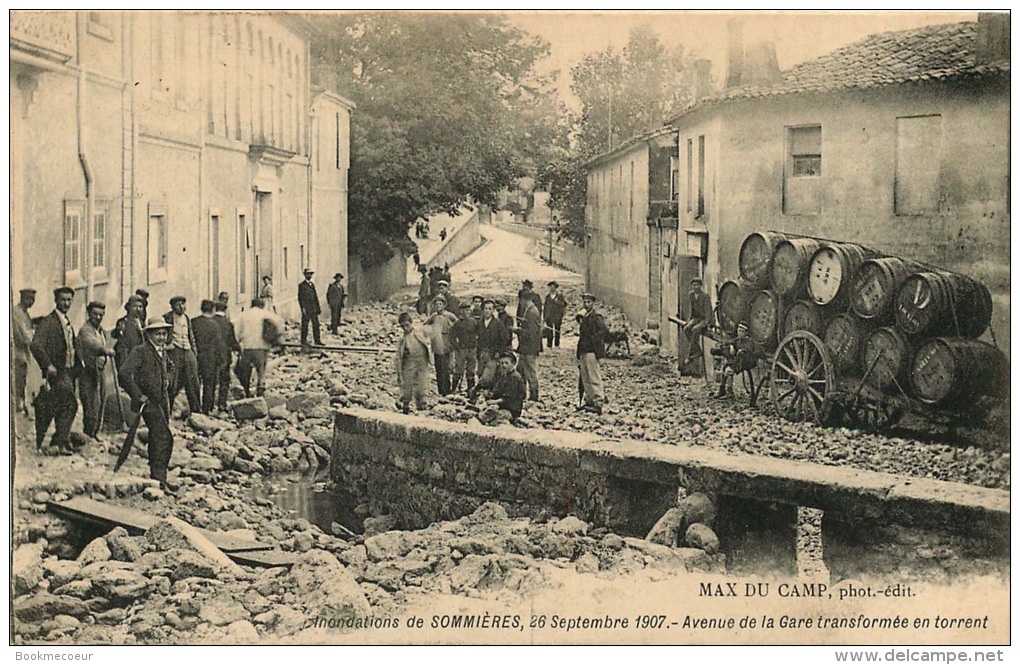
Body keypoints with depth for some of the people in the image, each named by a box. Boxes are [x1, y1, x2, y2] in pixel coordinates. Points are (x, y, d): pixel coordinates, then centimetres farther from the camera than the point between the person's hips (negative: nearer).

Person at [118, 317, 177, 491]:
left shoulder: (164, 352, 12)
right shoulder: (140, 351, -14)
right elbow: (125, 373, -25)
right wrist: (137, 395, -22)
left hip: (162, 400, 8)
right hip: (148, 400, -8)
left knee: (157, 437, 17)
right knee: (164, 436, -16)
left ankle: (155, 473, 30)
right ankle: (159, 477, -14)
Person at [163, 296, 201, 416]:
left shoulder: (187, 318, 17)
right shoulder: (167, 318, -2)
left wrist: (194, 352, 17)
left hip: (188, 351, 6)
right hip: (174, 351, -5)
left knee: (193, 382, 4)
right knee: (173, 385, -7)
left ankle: (196, 411, 13)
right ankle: (167, 411, 3)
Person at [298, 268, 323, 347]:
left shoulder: (312, 284, 17)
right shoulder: (301, 285, -4)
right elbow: (300, 297, -8)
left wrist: (318, 306, 13)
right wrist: (303, 308, -15)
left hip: (314, 309, 6)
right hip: (306, 309, -6)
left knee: (316, 324, 6)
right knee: (305, 325, -1)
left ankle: (317, 341, 9)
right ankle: (303, 341, 5)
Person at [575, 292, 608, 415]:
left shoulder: (596, 317, -9)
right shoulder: (584, 317, 17)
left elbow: (604, 330, -22)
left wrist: (593, 340, -21)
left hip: (591, 352, -9)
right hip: (583, 352, 9)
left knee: (594, 378, -10)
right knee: (585, 379, 13)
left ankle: (598, 404, -12)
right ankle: (589, 401, 20)